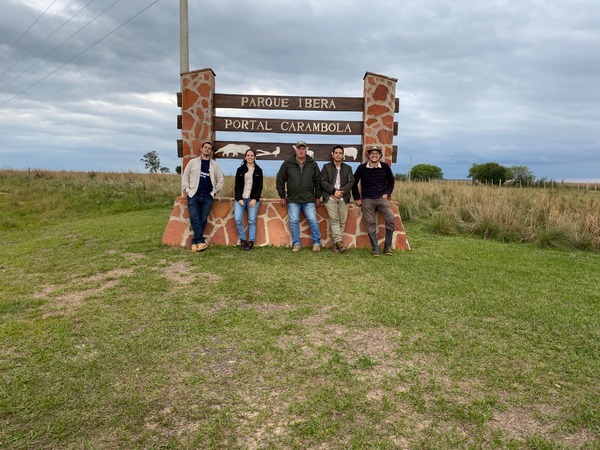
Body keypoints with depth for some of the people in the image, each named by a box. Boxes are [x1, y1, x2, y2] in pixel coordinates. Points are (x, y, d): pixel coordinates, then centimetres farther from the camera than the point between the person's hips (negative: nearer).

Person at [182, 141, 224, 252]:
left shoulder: (215, 165, 10)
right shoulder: (193, 162, 9)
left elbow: (220, 179, 12)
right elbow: (185, 176, 10)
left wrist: (215, 191, 4)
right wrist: (186, 189, 0)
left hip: (208, 196, 1)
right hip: (194, 195, -1)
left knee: (203, 219, -1)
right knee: (194, 218, -11)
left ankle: (195, 242, 7)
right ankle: (201, 241, -9)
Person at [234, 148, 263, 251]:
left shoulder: (258, 170, 8)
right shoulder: (240, 170, 8)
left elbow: (260, 187, 4)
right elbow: (237, 186, 5)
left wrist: (255, 199, -7)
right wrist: (239, 199, -6)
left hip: (253, 199, -1)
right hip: (240, 198, 1)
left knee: (252, 221, -6)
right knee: (238, 220, -10)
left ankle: (251, 242, 1)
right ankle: (243, 240, 4)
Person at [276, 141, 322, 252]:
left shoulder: (312, 163, 6)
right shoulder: (287, 163, 2)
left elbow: (318, 181, 10)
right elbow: (280, 180, 6)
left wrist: (317, 197, 8)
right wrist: (282, 197, 5)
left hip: (309, 200, 0)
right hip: (293, 200, 0)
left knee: (313, 221, -1)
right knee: (294, 222, 3)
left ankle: (316, 243, 12)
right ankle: (296, 244, 14)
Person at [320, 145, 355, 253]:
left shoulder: (348, 168, 16)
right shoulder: (326, 167, 10)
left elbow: (351, 182, 5)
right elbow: (323, 182, 1)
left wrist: (341, 191, -10)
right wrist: (334, 190, -12)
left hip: (343, 198, 2)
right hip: (330, 197, -2)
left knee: (342, 221, -3)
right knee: (334, 220, -13)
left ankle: (336, 244, 1)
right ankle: (339, 241, -20)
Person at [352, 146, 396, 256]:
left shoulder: (385, 167, 1)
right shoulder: (362, 168, -2)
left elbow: (391, 181, 16)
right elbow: (354, 183, 8)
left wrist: (387, 193, 4)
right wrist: (357, 198, 4)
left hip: (382, 198, 1)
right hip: (367, 200, 0)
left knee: (391, 220, -14)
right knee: (370, 224, -3)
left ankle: (387, 247, -1)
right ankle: (375, 249, 4)